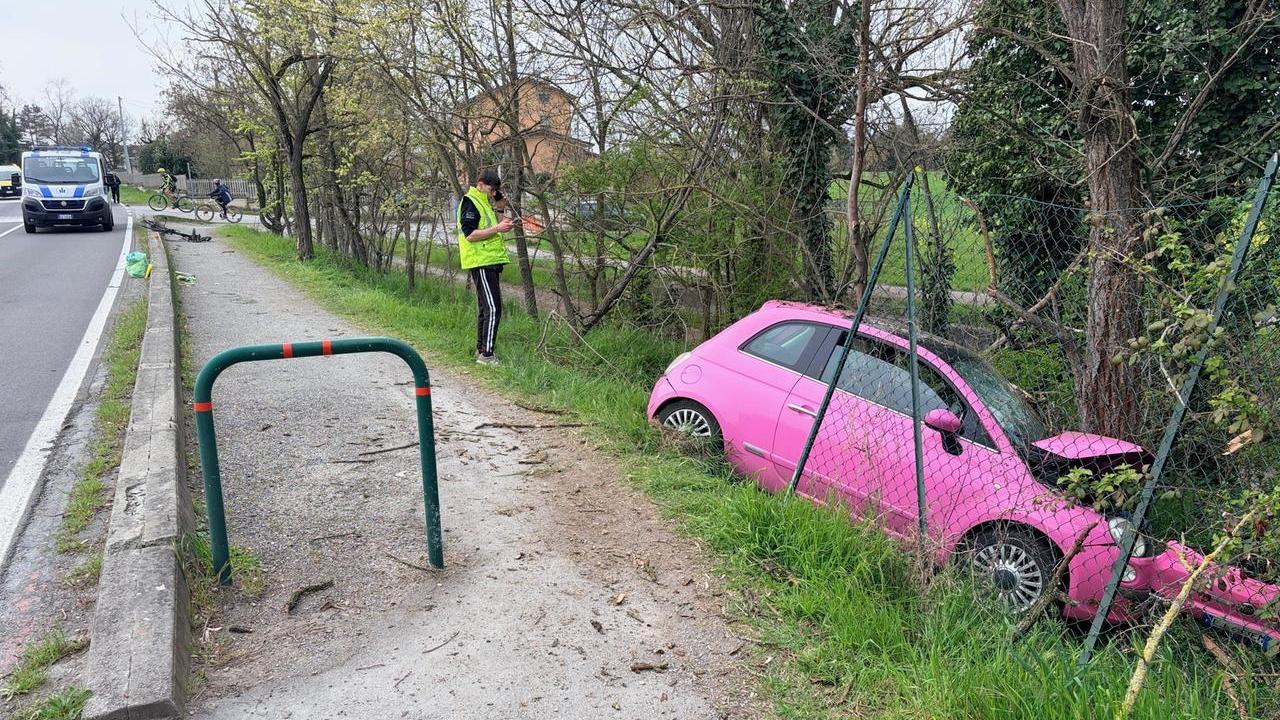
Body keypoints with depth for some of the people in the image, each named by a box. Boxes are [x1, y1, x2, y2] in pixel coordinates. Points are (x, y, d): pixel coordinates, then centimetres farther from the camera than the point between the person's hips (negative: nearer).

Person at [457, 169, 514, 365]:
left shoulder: (484, 203, 21)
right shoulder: (469, 202, -10)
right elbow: (470, 235, -18)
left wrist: (500, 225, 13)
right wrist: (497, 229, -20)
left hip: (490, 262, 10)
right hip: (481, 263, -10)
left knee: (485, 308, 14)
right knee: (492, 309, -13)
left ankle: (481, 350, 22)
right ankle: (486, 354, -10)